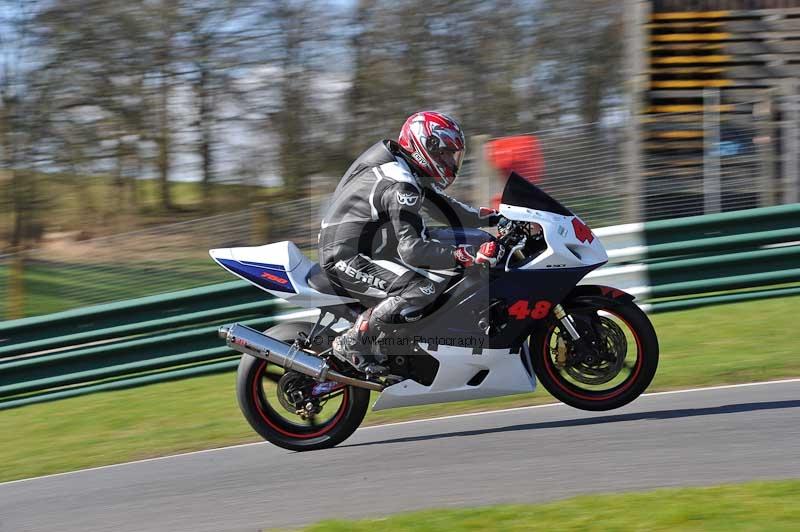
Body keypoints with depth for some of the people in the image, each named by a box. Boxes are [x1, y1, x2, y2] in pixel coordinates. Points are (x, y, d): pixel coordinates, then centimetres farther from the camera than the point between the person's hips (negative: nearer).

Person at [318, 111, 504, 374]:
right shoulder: (401, 187, -22)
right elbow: (412, 249, -30)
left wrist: (491, 217, 14)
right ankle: (352, 343, -20)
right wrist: (467, 257, -32)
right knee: (425, 288, -28)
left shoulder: (405, 170, 10)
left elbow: (441, 206, 20)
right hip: (348, 259, -11)